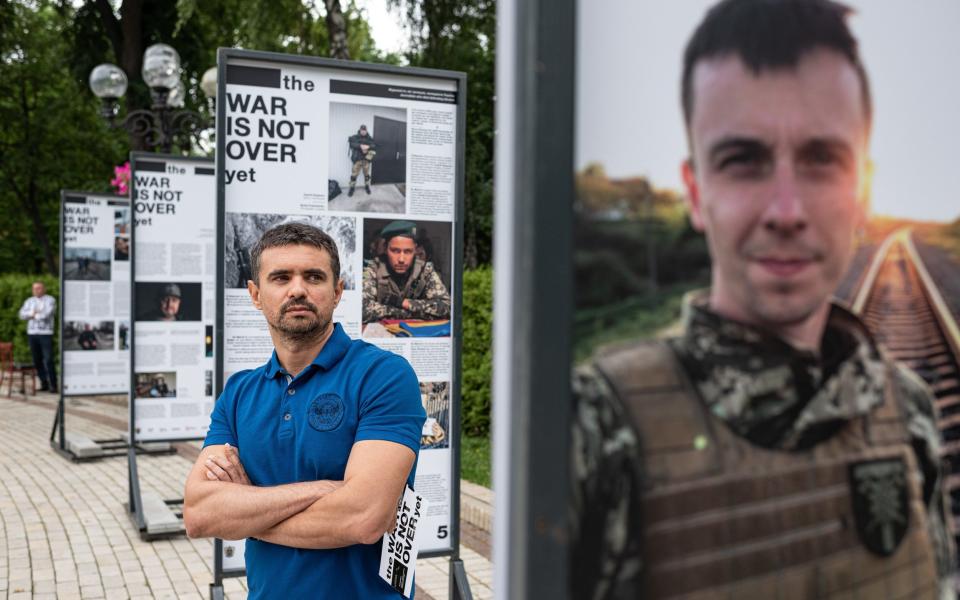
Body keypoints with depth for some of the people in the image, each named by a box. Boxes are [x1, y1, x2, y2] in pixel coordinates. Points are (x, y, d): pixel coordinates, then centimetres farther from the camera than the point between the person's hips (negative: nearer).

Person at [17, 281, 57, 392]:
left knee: (48, 360, -9)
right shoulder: (29, 301, 15)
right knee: (37, 360, 4)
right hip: (32, 333, 5)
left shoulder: (50, 300, 1)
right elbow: (22, 315, 4)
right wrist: (33, 313, -11)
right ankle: (44, 383, 11)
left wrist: (33, 315, -2)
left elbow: (47, 314, -14)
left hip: (46, 333, -5)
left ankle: (53, 385, -6)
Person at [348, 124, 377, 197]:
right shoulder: (355, 137, 0)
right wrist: (360, 146, -28)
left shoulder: (369, 138, 6)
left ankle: (367, 186, 29)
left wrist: (368, 147, -24)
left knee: (366, 173, 11)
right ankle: (352, 187, 9)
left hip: (366, 159, 2)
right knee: (354, 173, -2)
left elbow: (374, 145, -4)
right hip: (357, 159, -2)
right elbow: (352, 144, -15)